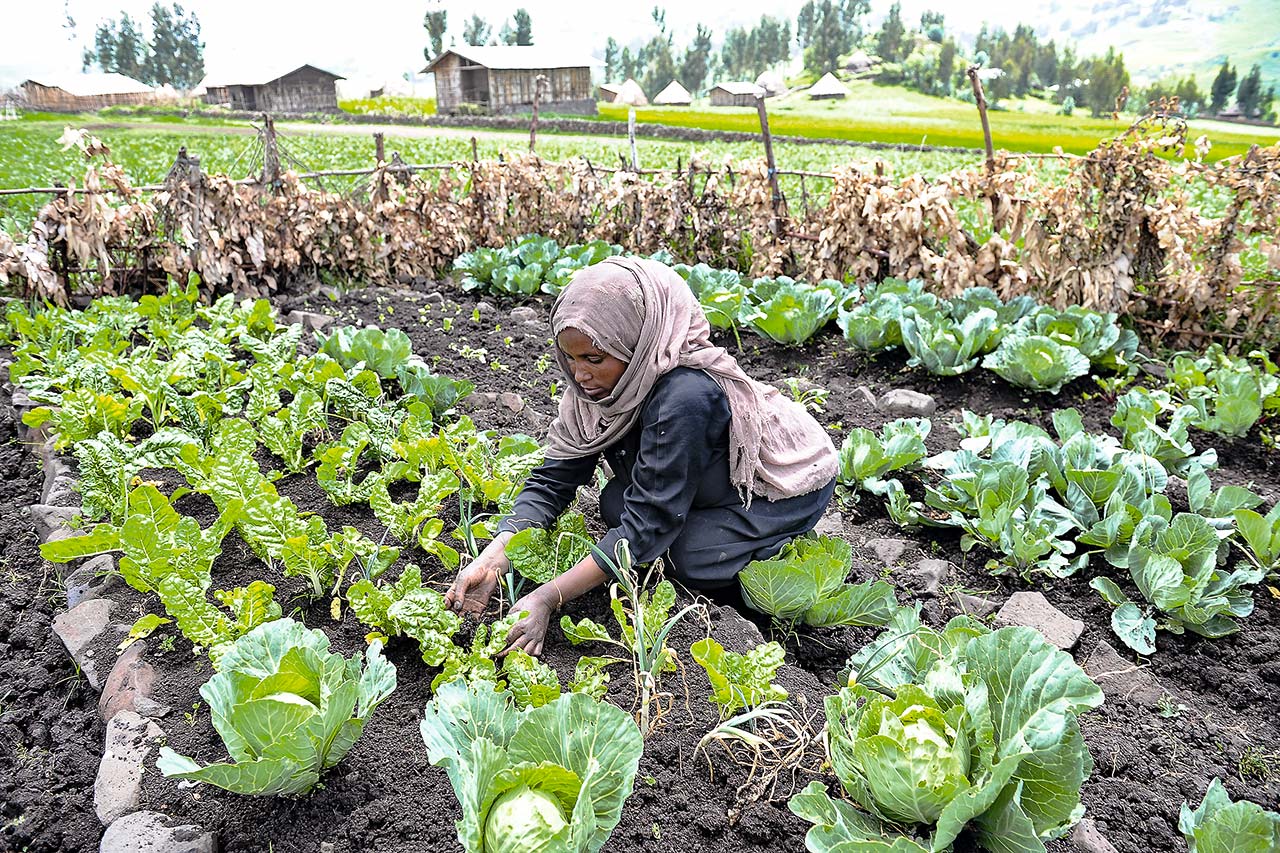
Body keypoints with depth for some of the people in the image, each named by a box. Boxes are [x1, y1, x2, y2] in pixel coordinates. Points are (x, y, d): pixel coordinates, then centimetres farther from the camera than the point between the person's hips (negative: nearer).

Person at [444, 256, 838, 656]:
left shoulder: (683, 397, -39)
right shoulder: (602, 380, -17)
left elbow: (649, 525, -36)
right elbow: (552, 480, -16)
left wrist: (548, 598, -38)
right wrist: (491, 561, -29)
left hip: (794, 477, -7)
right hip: (721, 471, 7)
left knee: (689, 560, -25)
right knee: (616, 504, -12)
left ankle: (774, 543, 2)